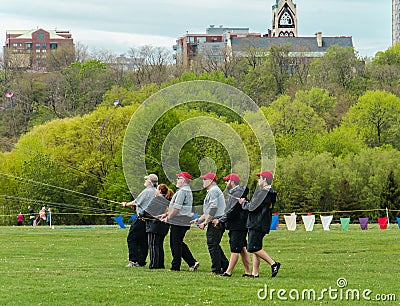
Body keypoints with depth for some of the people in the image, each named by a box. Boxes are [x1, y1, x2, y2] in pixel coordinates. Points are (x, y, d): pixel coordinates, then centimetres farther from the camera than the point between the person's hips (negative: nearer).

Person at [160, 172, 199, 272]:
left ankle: (175, 266, -1)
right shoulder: (188, 191, 19)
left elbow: (177, 207, -20)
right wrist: (167, 214, 22)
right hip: (184, 222, 10)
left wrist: (168, 217, -11)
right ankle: (192, 263, 11)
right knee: (179, 244, 15)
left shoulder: (182, 191, -14)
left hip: (178, 222, -10)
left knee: (176, 244, -4)